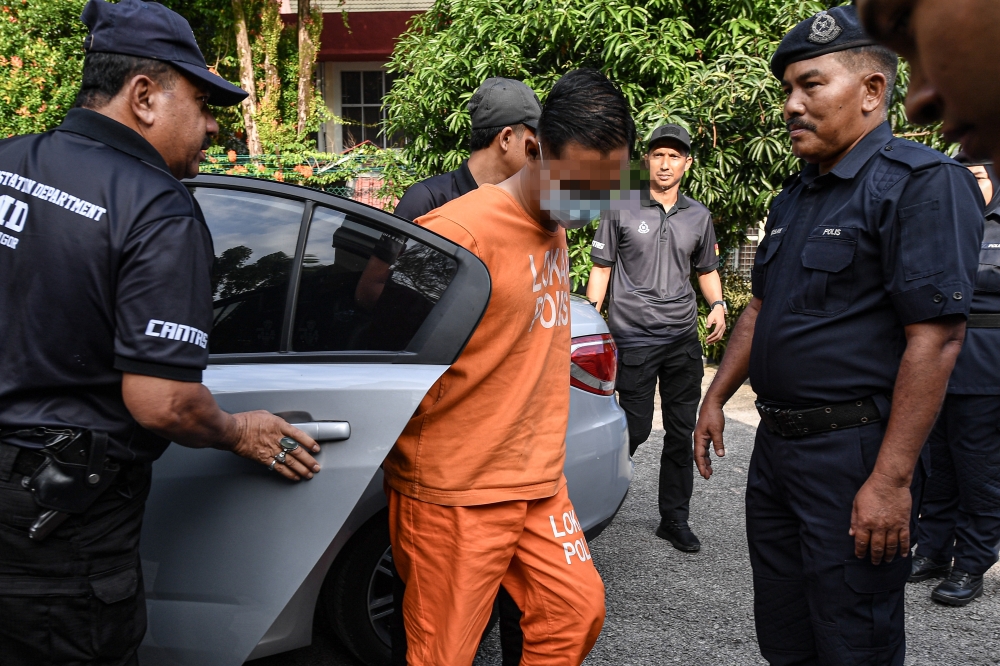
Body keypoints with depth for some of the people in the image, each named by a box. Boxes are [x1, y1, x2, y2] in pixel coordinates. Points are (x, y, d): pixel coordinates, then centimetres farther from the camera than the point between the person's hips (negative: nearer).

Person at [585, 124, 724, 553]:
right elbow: (601, 267, 4)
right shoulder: (621, 209, 1)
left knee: (682, 432, 7)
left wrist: (717, 305, 1)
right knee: (636, 429, -3)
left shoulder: (698, 216, 11)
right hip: (634, 337, -4)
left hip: (684, 339, 4)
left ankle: (675, 520, 19)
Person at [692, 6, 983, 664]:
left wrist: (891, 480, -23)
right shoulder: (793, 199, 15)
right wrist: (716, 399, 17)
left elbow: (936, 338, -20)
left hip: (854, 450, -8)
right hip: (775, 444, 8)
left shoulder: (924, 183, -13)